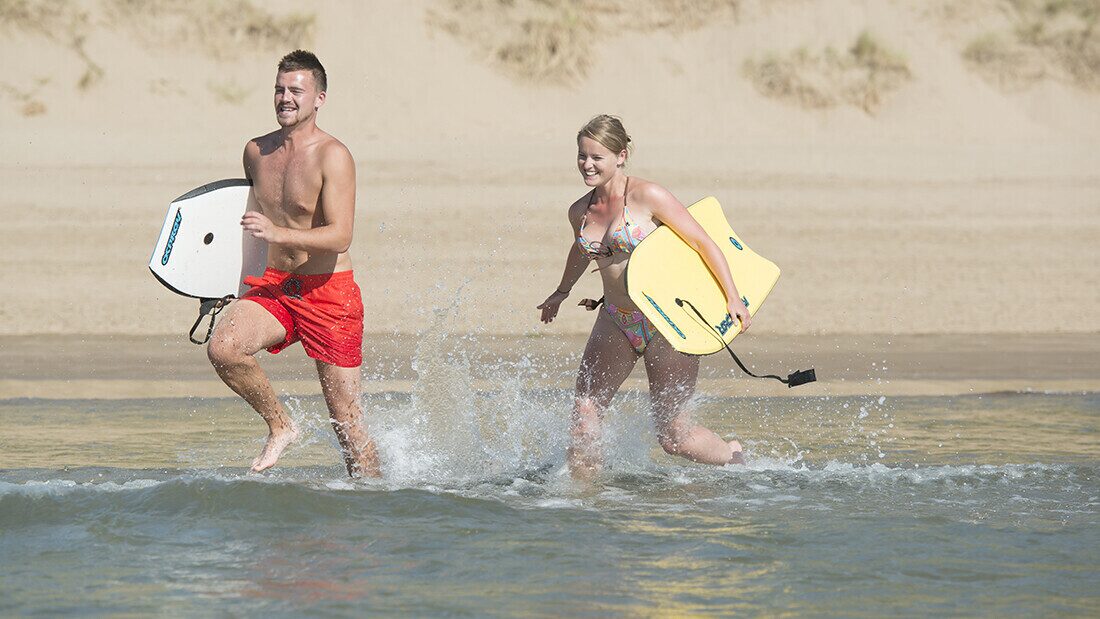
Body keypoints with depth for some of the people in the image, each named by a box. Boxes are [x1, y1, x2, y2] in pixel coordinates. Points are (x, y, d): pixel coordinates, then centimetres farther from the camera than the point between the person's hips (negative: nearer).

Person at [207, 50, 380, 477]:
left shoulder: (332, 156, -12)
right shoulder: (256, 152, 7)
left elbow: (340, 236, -22)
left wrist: (277, 233, -35)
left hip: (328, 293, -5)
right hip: (273, 288, 5)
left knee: (345, 417, -3)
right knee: (222, 349, -24)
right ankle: (280, 426, -4)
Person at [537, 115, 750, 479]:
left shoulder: (647, 196, -14)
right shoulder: (580, 212, 5)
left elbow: (703, 243, -11)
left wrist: (733, 298, -15)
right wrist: (562, 292, 44)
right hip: (615, 323, 6)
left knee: (673, 435, -1)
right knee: (584, 413, -7)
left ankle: (732, 457, 28)